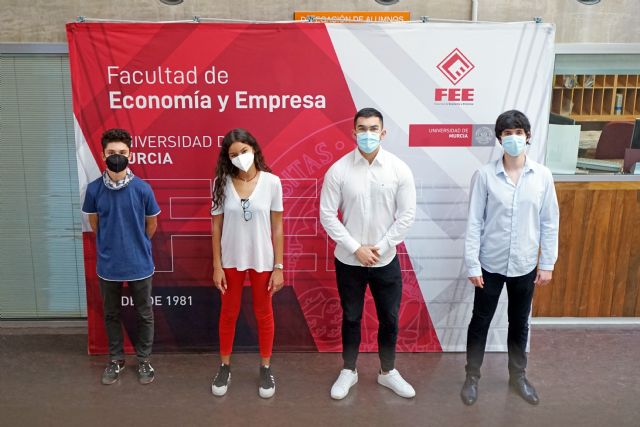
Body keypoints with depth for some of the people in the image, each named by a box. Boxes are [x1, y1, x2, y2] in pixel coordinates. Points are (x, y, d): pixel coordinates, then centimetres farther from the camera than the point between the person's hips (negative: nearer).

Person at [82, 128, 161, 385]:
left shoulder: (143, 188, -13)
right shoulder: (94, 189, -9)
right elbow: (94, 224, 7)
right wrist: (111, 245, 11)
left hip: (139, 264, -1)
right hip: (108, 265, 2)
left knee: (144, 314, 12)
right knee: (111, 314, 17)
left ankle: (143, 360, 31)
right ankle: (116, 359, 36)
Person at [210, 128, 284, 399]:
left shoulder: (271, 182, -10)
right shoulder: (222, 183, -7)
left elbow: (277, 228, -6)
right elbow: (216, 226, -2)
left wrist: (279, 266, -7)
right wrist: (217, 266, -4)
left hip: (262, 260, -1)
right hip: (231, 260, 1)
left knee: (263, 314, 15)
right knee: (228, 313, 16)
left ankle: (265, 369, 32)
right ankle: (225, 367, 35)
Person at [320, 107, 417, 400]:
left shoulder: (399, 169, -8)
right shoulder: (338, 170, -10)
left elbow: (407, 215, -5)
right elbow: (327, 215, -9)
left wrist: (381, 248, -11)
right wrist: (356, 248, -14)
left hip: (386, 260, 1)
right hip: (348, 260, -1)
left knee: (389, 318, 13)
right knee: (351, 317, 15)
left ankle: (388, 371, 35)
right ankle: (348, 371, 35)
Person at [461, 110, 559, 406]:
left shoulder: (543, 175, -4)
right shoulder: (485, 175, -10)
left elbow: (549, 222, 2)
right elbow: (474, 222, -8)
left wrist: (547, 264, 2)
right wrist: (472, 264, -10)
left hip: (525, 266, 2)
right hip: (490, 264, -2)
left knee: (519, 324, 18)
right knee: (480, 321, 11)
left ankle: (517, 375, 38)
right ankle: (472, 376, 29)